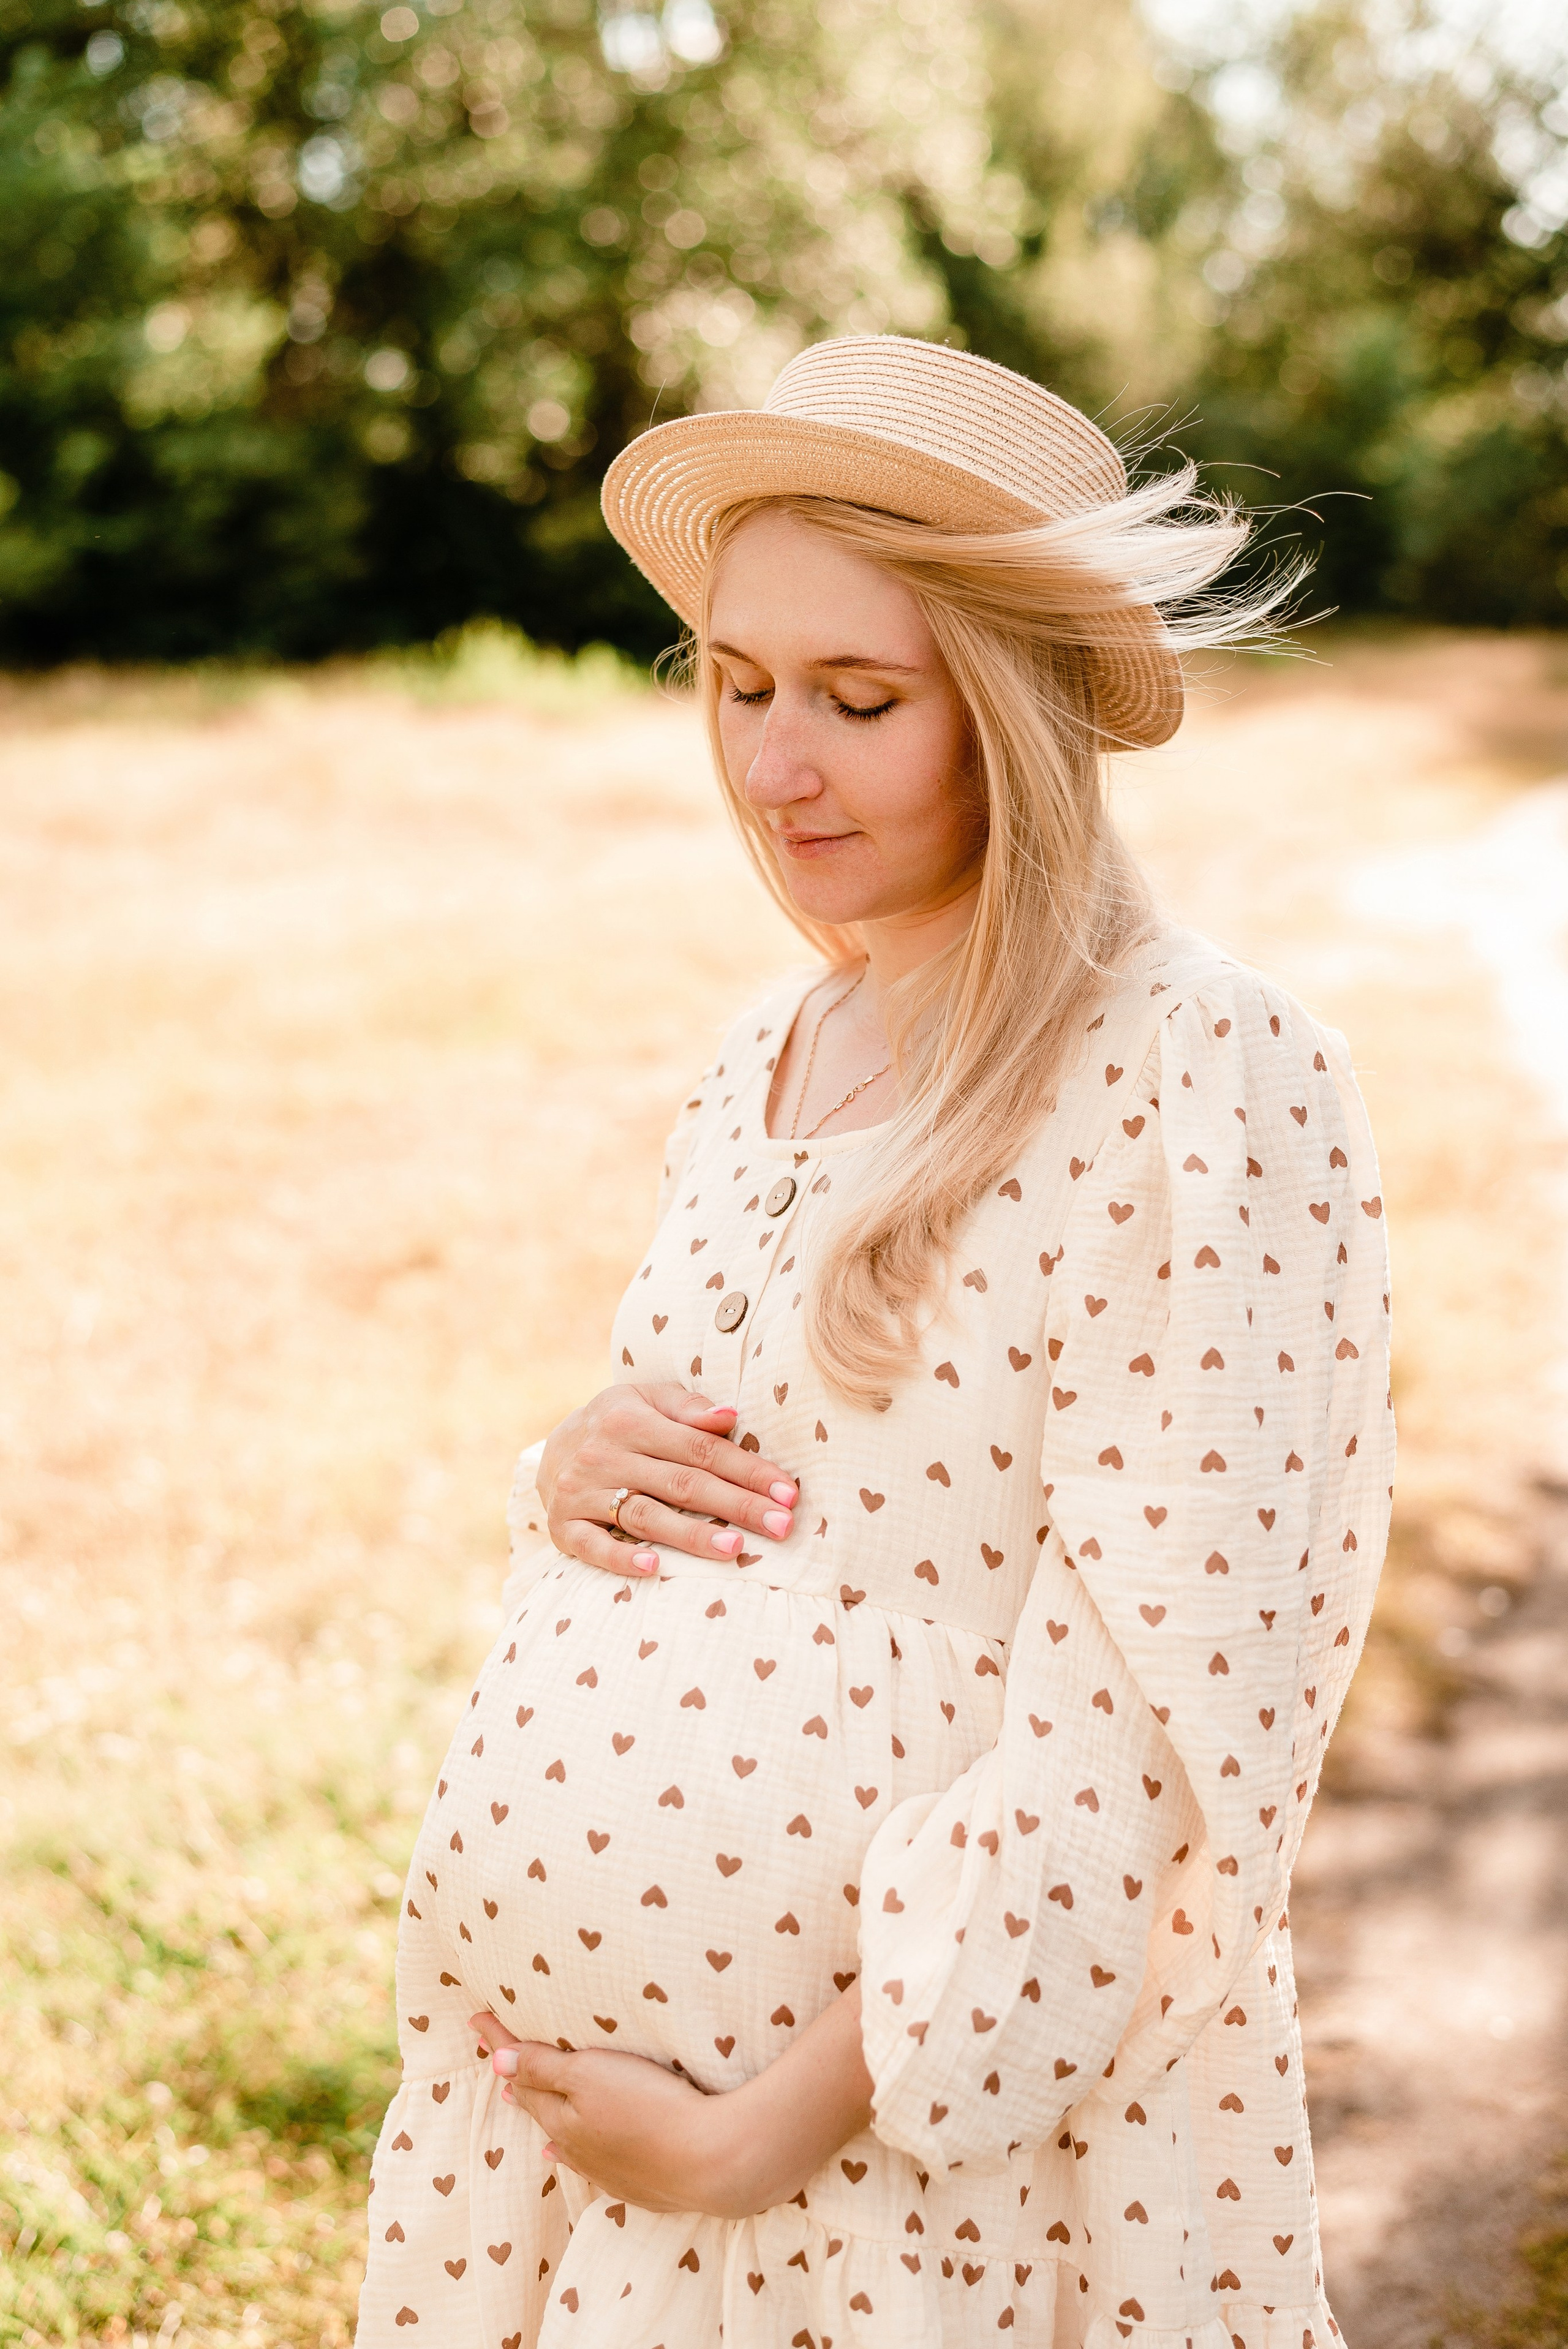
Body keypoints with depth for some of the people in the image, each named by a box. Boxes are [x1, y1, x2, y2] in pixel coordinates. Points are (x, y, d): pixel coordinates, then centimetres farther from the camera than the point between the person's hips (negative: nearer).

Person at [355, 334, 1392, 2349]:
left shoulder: (1203, 1078, -16)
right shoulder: (769, 1055, 6)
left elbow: (1158, 1714, -19)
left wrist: (775, 2125, -17)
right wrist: (575, 1481, -6)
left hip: (918, 2135, -6)